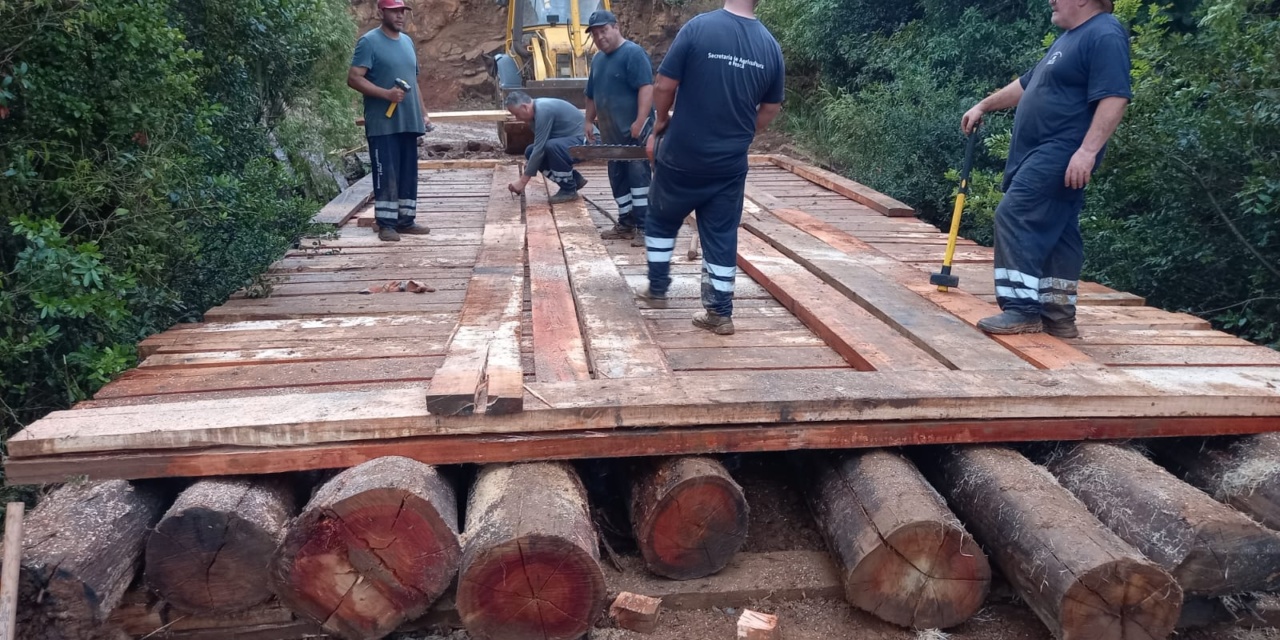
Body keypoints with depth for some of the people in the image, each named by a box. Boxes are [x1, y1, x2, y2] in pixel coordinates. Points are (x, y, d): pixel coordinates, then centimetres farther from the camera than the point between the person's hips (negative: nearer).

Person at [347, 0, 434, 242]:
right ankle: (386, 224, 1)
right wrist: (386, 93, -22)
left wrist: (423, 113, 17)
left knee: (408, 174, 9)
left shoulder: (407, 41, 16)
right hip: (382, 124, -7)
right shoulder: (369, 42, -6)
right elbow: (354, 78, -14)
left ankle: (406, 220, 17)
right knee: (386, 174, -4)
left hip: (409, 122, 7)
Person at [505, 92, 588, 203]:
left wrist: (523, 181, -21)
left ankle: (569, 190, -14)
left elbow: (539, 149, -25)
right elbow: (539, 146, 19)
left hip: (585, 141, -10)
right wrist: (530, 163, 3)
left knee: (552, 146, -35)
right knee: (530, 152, 3)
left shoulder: (543, 111, -24)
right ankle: (575, 179, 9)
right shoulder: (536, 109, 6)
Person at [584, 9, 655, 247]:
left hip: (634, 131, -9)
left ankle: (644, 227, -6)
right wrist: (589, 121, 23)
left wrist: (640, 121, -27)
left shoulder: (633, 53, -11)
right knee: (618, 179, 11)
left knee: (638, 176, -8)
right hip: (611, 132, 9)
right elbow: (592, 95, 27)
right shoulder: (598, 59, 17)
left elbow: (646, 87, -21)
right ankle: (626, 224, 20)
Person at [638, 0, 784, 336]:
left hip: (682, 155, -2)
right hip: (730, 162, 3)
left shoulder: (698, 27, -14)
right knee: (722, 235, 11)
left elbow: (664, 86, -10)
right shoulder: (771, 45, -2)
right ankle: (720, 313, 16)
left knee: (661, 220, 21)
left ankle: (657, 289, 31)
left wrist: (662, 121, 9)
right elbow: (771, 109, 7)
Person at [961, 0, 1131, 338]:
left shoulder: (1105, 35, -11)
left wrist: (1087, 150, -29)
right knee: (1056, 235, 8)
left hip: (1060, 155, -10)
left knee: (1014, 218, -16)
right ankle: (1058, 316, 11)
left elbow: (1114, 98, -22)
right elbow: (1028, 84, 31)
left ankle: (1022, 310, -15)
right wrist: (983, 106, 35)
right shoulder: (1071, 38, 21)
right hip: (1046, 155, 10)